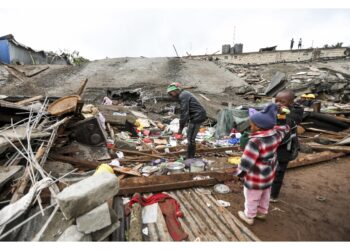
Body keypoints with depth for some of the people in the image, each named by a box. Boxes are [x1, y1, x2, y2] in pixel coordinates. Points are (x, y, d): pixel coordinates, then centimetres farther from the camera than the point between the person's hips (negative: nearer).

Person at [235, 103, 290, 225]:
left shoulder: (255, 142, -36)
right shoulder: (276, 134, -12)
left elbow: (247, 162, -31)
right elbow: (285, 129, 12)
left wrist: (239, 172, -16)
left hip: (255, 179, -8)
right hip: (269, 175, 8)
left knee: (251, 198, 17)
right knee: (265, 195, 29)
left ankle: (249, 216, 39)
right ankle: (262, 212, 52)